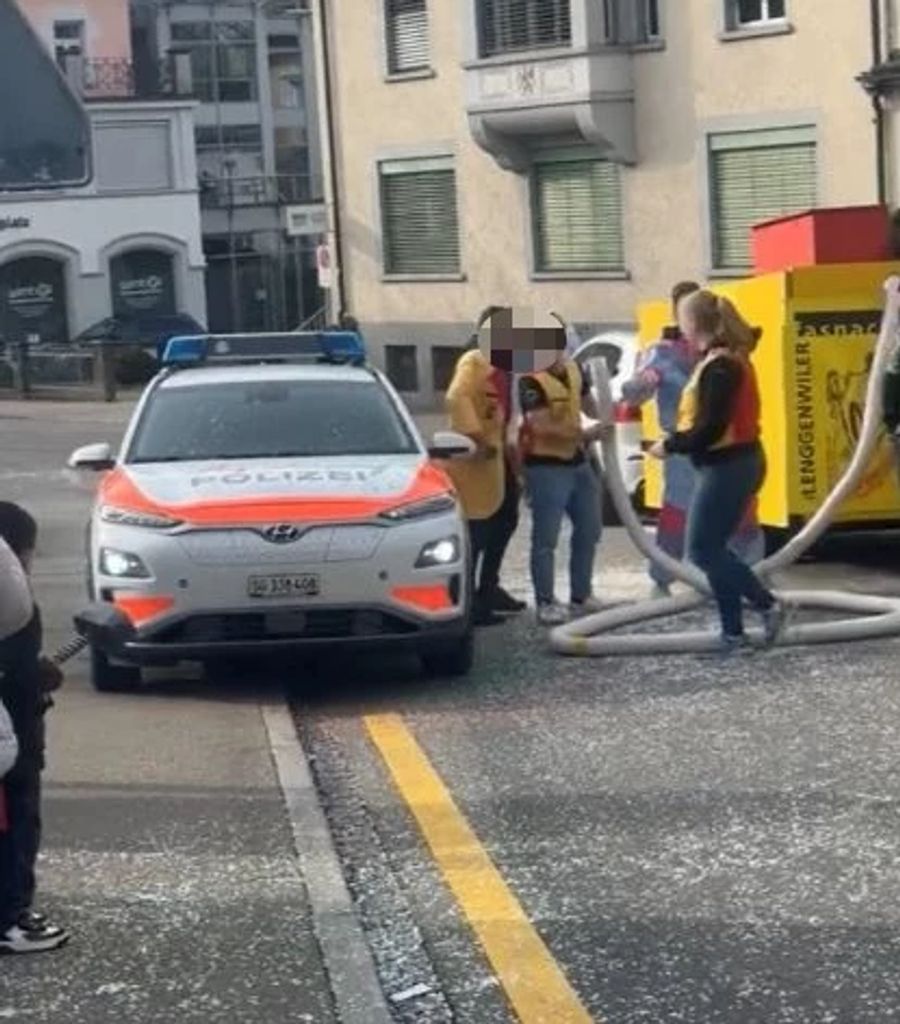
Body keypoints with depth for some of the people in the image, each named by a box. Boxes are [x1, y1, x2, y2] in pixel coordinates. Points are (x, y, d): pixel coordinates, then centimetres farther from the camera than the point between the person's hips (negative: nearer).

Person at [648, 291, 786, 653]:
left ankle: (767, 604, -3)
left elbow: (710, 428, -23)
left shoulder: (719, 366, -19)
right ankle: (733, 632, 12)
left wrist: (671, 446, -11)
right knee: (712, 549, 12)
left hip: (726, 467, -10)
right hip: (736, 462, 10)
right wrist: (679, 441, 8)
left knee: (704, 550, -4)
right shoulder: (730, 357, 11)